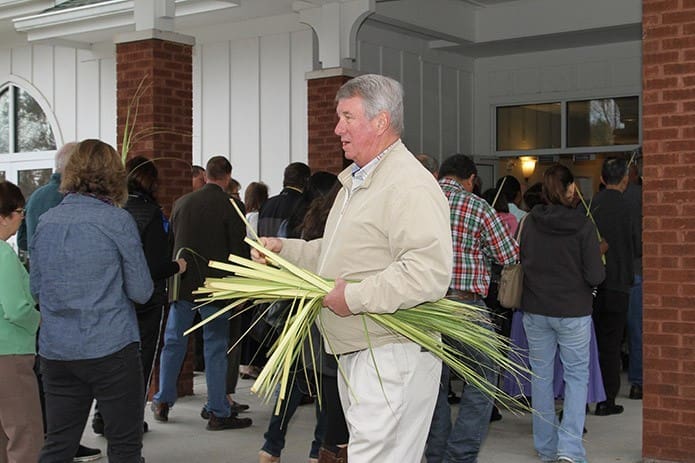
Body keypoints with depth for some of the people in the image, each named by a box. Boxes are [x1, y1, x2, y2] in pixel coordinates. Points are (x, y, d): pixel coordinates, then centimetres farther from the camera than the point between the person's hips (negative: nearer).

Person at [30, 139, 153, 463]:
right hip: (111, 349, -5)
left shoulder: (46, 221, 5)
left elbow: (36, 287, 13)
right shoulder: (118, 220, -9)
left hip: (55, 351, 5)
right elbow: (141, 291, -7)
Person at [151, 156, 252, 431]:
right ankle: (218, 412, 5)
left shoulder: (182, 202, 5)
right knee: (216, 347, 2)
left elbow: (170, 241, 13)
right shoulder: (230, 206, -8)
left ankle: (163, 402, 23)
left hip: (181, 283, 4)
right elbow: (239, 250, -7)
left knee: (173, 342, 15)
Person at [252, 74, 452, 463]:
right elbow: (333, 255, 29)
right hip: (355, 354, 10)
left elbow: (430, 273, -29)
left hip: (393, 354, -10)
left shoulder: (410, 186, -17)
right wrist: (284, 249, 16)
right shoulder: (356, 182, 19)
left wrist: (354, 297, -23)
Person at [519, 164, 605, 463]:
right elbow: (596, 276, -12)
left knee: (541, 375, 13)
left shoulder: (529, 223, -3)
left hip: (535, 310, 3)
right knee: (576, 376, 7)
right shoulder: (582, 225, -13)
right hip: (573, 311, -3)